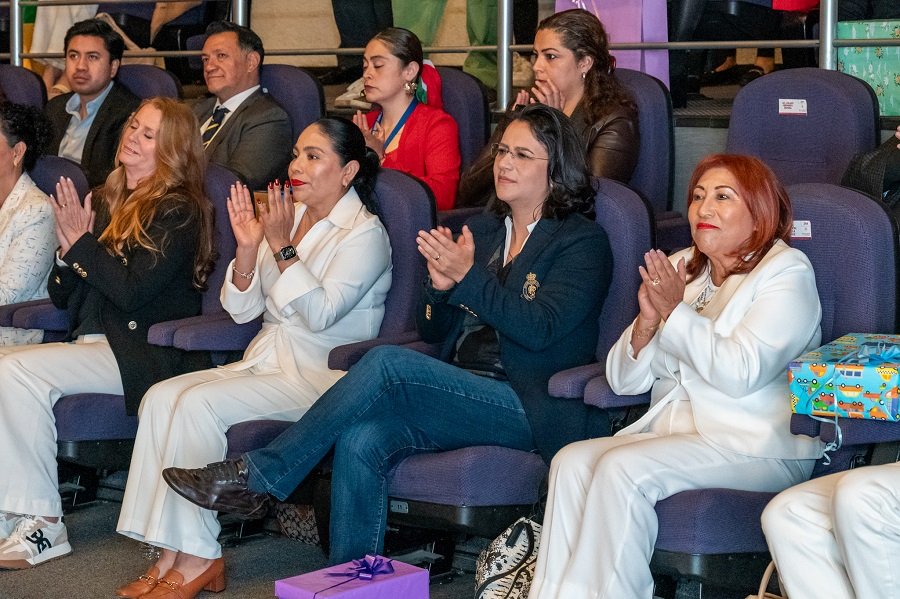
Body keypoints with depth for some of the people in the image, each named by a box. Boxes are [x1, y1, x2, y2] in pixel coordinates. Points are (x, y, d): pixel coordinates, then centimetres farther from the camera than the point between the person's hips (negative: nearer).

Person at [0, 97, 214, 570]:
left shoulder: (180, 212, -4)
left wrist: (81, 246, -8)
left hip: (143, 353, -7)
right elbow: (61, 295, 18)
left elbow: (133, 290, -15)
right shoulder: (104, 201, 18)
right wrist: (69, 252, -1)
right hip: (91, 344, 7)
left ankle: (42, 522, -20)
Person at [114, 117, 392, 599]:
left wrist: (282, 247, -21)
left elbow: (320, 314, -17)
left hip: (320, 374, -7)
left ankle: (197, 559, -21)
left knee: (199, 403, -26)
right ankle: (173, 552, -18)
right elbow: (242, 310, 11)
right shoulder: (287, 216, 14)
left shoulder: (365, 233, -6)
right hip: (265, 360, 7)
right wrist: (247, 247, -5)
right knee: (162, 395, -16)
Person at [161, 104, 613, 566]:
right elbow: (433, 331, 18)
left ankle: (256, 477, -21)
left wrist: (468, 277, -18)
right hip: (462, 397, 6)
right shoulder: (481, 230, 20)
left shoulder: (582, 242, 1)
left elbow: (540, 328, -14)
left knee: (387, 362, -27)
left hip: (527, 408, -6)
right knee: (361, 440, -25)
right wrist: (440, 285, -3)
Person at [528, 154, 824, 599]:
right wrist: (647, 321, -5)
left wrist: (675, 311, -11)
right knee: (571, 462, -19)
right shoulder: (678, 269, 17)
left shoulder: (786, 273, -1)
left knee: (622, 469, -28)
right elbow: (623, 381, 14)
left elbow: (740, 373, -17)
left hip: (758, 446, -6)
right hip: (672, 429, 6)